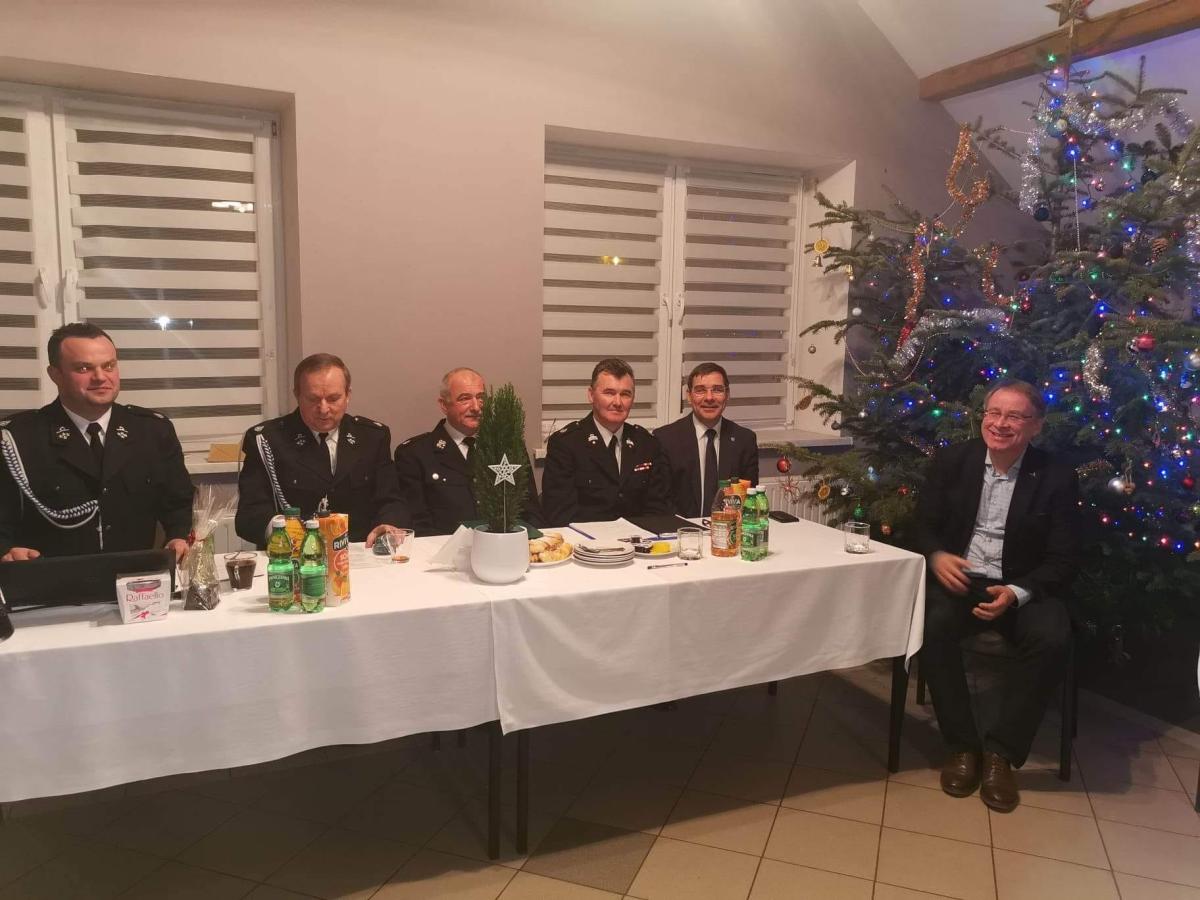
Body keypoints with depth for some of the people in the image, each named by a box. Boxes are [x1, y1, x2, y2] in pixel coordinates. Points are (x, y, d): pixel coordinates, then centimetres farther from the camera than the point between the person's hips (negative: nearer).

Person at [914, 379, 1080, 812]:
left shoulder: (1057, 478, -3)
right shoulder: (951, 460, 1)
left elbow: (1064, 561, -4)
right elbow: (924, 524, 7)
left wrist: (1016, 593, -22)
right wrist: (936, 556, -17)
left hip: (1021, 588, 0)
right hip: (959, 578, 1)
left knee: (1052, 639, -31)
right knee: (932, 625, -31)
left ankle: (1000, 752, -14)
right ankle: (962, 745, -13)